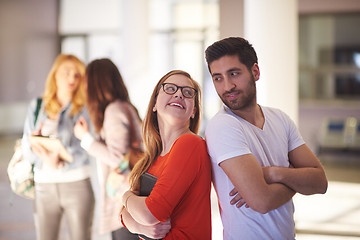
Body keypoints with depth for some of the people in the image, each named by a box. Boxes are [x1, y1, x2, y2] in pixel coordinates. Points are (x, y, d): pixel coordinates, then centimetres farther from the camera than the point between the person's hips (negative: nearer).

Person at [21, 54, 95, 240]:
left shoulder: (84, 109, 0)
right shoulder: (36, 106, 9)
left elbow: (82, 151, -9)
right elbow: (27, 151, 5)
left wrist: (61, 163, -28)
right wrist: (34, 145, -19)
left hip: (77, 184, -2)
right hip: (45, 186, 2)